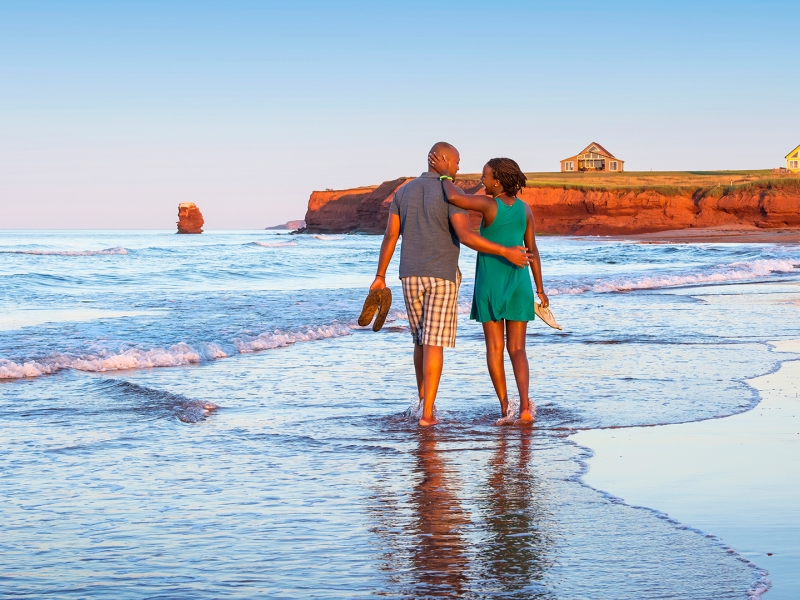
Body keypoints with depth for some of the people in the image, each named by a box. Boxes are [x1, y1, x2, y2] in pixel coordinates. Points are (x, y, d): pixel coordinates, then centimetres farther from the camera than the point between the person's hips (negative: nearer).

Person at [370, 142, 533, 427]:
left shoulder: (403, 192, 6)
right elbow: (466, 237, -24)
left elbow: (390, 236, 4)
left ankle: (423, 400, 29)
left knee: (423, 339, 21)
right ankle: (427, 413, -9)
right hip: (442, 276, -5)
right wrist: (506, 252, -19)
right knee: (434, 344, -4)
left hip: (411, 276, 5)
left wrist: (380, 277, 8)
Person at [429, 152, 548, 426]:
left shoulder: (489, 204, -14)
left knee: (495, 348, 7)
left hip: (491, 284, -3)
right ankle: (525, 405, -14)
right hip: (518, 283, 3)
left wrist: (446, 174, -11)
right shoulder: (524, 208, 1)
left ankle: (505, 408, 0)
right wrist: (540, 289, 11)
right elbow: (532, 249, 4)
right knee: (517, 349, 5)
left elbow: (454, 198, -30)